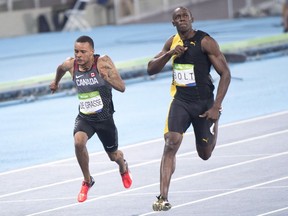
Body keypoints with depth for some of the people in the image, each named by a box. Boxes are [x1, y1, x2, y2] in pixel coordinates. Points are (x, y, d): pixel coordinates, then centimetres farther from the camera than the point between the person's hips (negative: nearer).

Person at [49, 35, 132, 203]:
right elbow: (61, 68, 16)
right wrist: (56, 82, 34)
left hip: (104, 118, -1)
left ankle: (123, 167, 57)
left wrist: (107, 77, -46)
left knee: (113, 155, 17)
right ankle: (87, 181, -7)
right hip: (84, 118, 1)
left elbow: (122, 88, -28)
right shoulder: (71, 64, -11)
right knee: (79, 141, -29)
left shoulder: (103, 62, -22)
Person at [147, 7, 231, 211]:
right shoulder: (173, 42, 5)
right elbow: (151, 69, 8)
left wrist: (216, 107, -17)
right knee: (171, 144, -18)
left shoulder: (205, 41, -11)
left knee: (205, 154, 11)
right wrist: (169, 54, -12)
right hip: (180, 101, 3)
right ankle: (163, 198, -19)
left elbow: (226, 74, -11)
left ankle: (215, 121, 46)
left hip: (204, 102, -2)